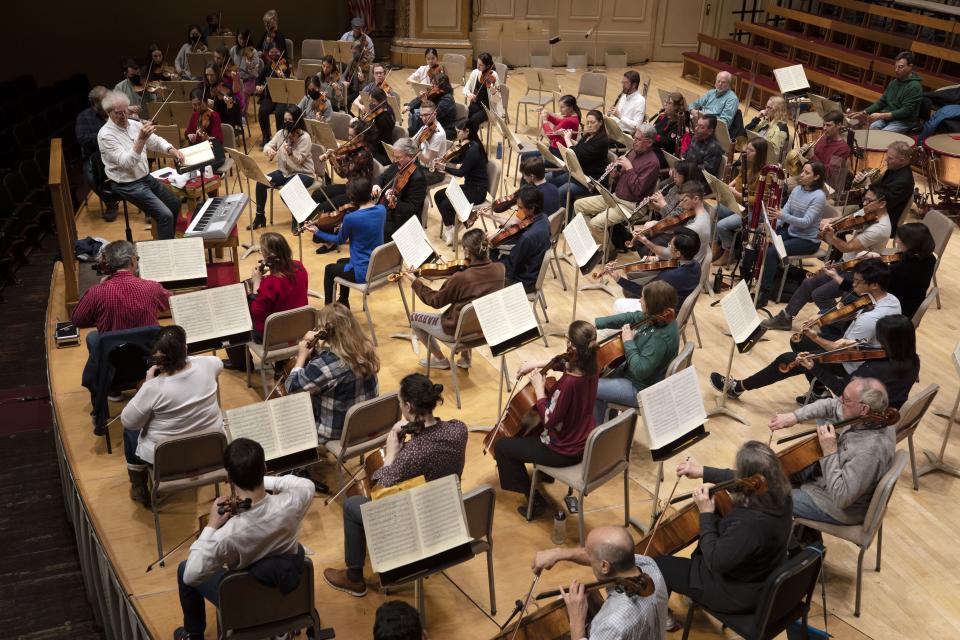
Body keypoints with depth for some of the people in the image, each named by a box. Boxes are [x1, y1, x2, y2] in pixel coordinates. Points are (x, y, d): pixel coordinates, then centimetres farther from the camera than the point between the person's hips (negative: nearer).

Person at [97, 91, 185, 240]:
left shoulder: (134, 124, 2)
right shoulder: (106, 135, -21)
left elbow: (156, 141, 10)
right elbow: (127, 163, -30)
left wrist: (173, 150, -11)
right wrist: (141, 139, -41)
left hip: (146, 177, 8)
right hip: (128, 185, -8)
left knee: (175, 204, 16)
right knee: (165, 215, -18)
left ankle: (168, 240, 32)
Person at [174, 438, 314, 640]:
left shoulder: (226, 535, -39)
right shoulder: (290, 504, -29)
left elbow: (191, 576, -23)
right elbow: (307, 485, -4)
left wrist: (211, 526, -22)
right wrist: (267, 482, -8)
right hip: (290, 590, 3)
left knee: (183, 570, 21)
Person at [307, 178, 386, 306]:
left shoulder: (350, 218, -23)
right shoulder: (381, 209, -5)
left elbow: (339, 240, -2)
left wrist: (317, 232, 10)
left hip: (363, 273, -6)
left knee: (329, 269, 23)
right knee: (341, 262, 33)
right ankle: (343, 302, 46)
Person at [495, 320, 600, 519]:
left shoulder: (569, 382, -35)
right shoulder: (589, 367, -11)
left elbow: (549, 420, -27)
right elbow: (567, 364, 12)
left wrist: (539, 388, -19)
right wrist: (539, 364, -1)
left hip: (564, 452, -8)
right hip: (583, 442, 8)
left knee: (501, 447, 6)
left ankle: (536, 500, 14)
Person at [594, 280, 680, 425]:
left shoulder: (661, 337, -36)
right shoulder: (656, 317, -10)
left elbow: (640, 371, -34)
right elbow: (630, 318, 3)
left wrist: (628, 342, -27)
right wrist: (596, 324, -2)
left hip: (641, 390, -9)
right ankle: (598, 428, 30)